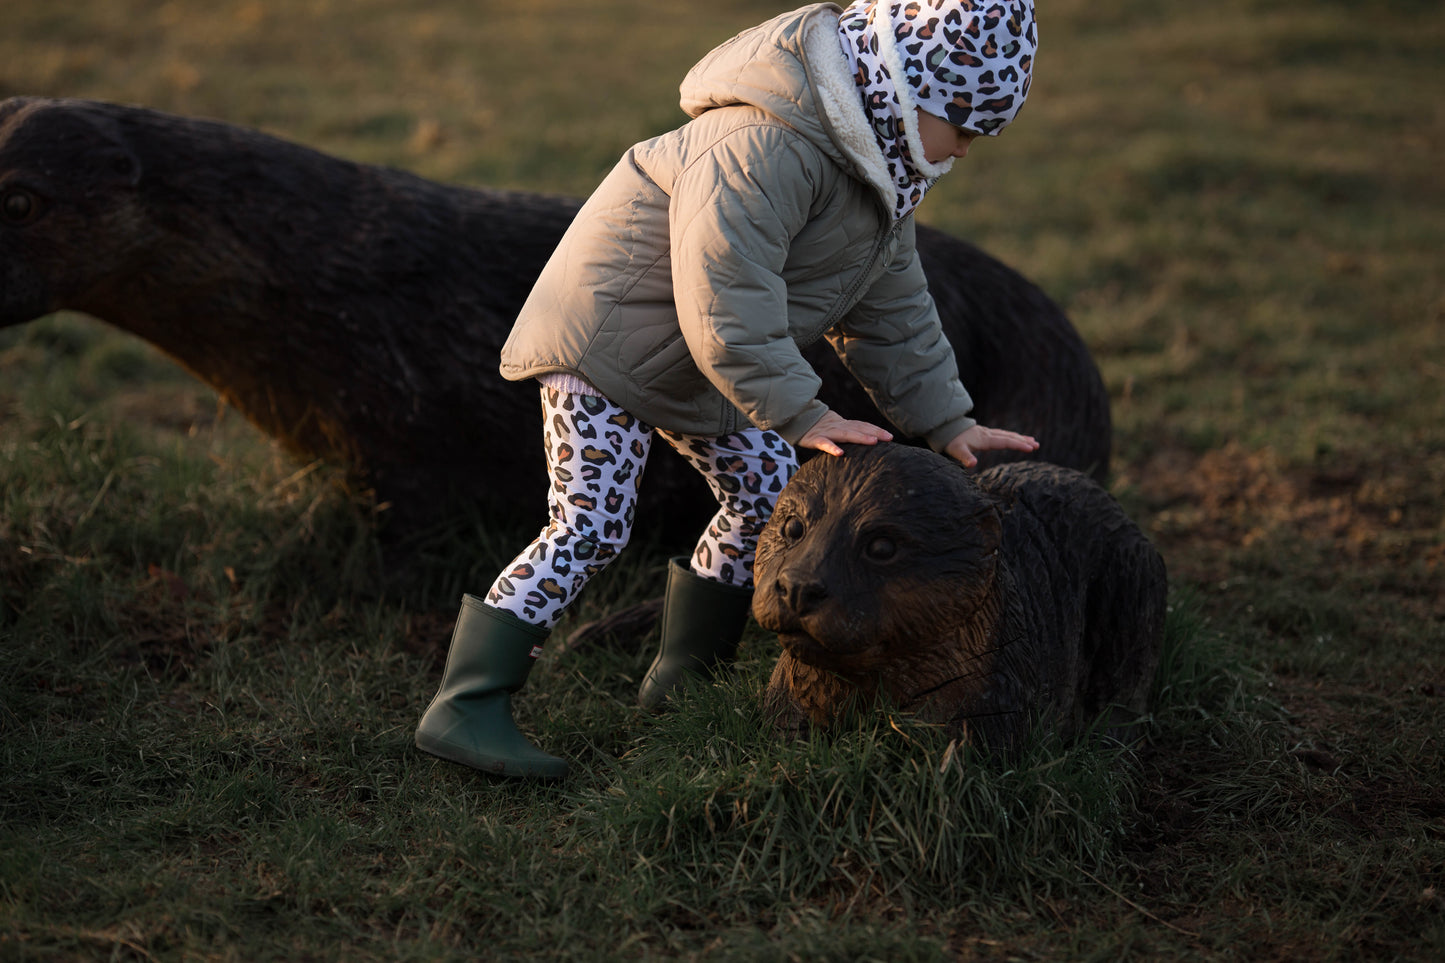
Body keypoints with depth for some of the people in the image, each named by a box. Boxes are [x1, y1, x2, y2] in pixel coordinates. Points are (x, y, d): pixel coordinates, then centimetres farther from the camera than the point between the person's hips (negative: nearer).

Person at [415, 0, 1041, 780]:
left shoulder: (872, 152, 5)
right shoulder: (768, 146, -30)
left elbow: (890, 306, 11)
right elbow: (725, 305, -33)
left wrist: (944, 421, 8)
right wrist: (799, 412, -32)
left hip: (699, 363, 10)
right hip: (607, 331, -10)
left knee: (769, 493, 10)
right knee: (590, 527, -16)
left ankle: (682, 674, 24)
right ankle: (462, 706, -13)